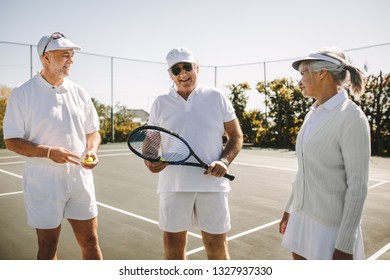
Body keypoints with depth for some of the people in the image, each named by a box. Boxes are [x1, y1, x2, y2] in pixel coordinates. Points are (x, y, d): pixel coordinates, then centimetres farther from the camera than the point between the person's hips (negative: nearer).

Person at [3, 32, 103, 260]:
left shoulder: (79, 93, 7)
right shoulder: (22, 94, -5)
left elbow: (93, 132, 13)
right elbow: (12, 141, -6)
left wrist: (92, 151, -9)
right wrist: (49, 152, -21)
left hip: (80, 179, 3)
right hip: (44, 183, -3)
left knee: (90, 242, 10)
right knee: (48, 247, 12)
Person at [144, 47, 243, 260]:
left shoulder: (217, 98, 5)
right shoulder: (160, 104, 8)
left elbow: (236, 137, 7)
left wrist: (224, 161, -11)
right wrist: (149, 161, -9)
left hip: (212, 184, -1)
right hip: (173, 186, 2)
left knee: (217, 250, 7)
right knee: (173, 250, 12)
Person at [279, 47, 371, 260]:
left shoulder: (351, 117, -17)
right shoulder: (313, 115, 6)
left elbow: (358, 185, -18)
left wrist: (345, 246, -18)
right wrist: (290, 208, 18)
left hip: (332, 223, -7)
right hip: (303, 215, 7)